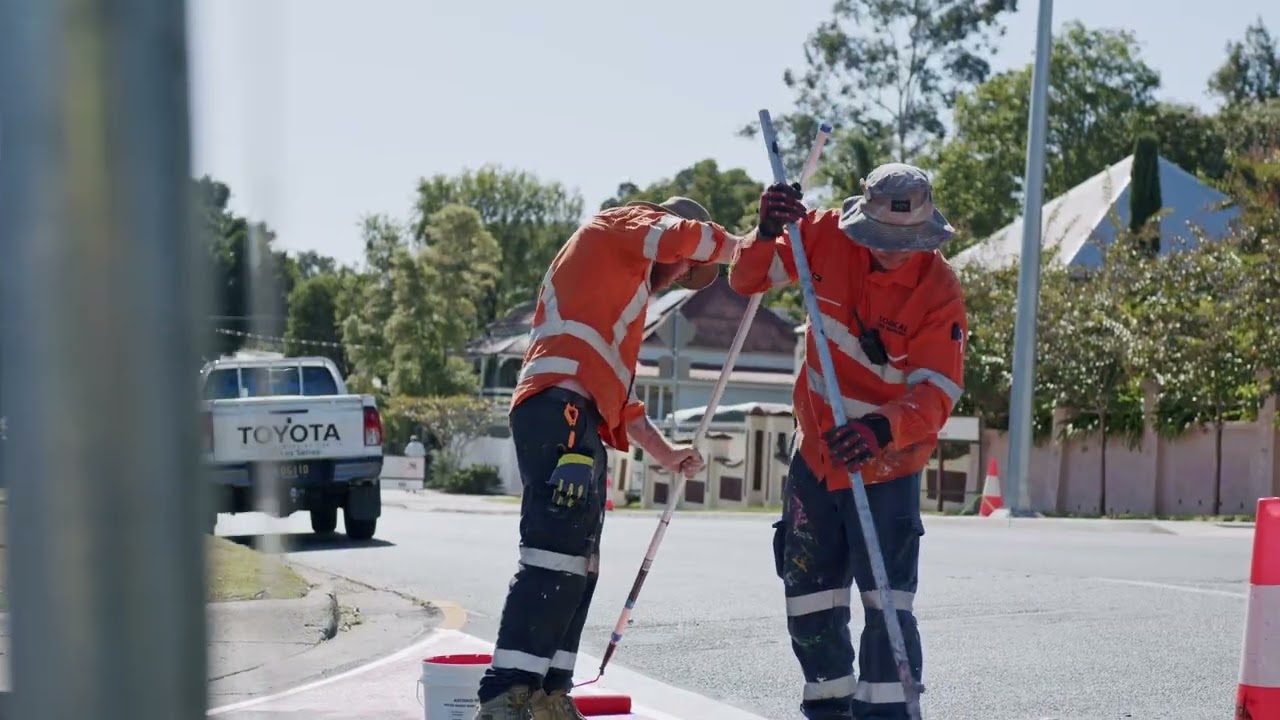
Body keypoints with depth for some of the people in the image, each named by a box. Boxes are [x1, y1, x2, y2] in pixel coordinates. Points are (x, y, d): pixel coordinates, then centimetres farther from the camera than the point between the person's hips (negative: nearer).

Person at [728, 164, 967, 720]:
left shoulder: (939, 290, -20)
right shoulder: (826, 237, -11)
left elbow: (937, 393, -26)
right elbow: (748, 280, -4)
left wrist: (884, 430, -45)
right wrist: (769, 233, -25)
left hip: (887, 464, -4)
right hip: (817, 450, 4)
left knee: (887, 598, -12)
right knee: (810, 590, 13)